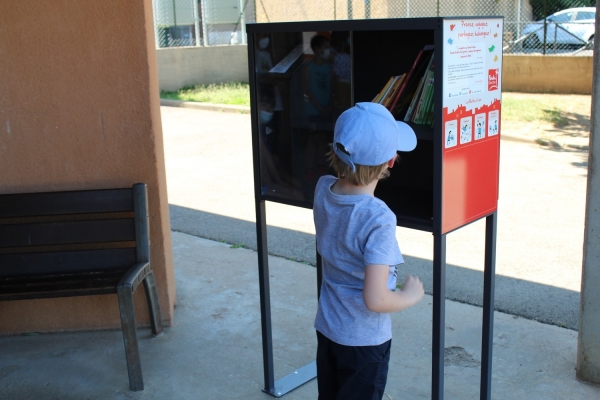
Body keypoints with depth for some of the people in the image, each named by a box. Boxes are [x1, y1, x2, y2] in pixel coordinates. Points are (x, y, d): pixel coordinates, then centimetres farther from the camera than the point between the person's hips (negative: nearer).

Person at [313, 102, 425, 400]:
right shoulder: (379, 219, -30)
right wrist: (410, 296, -12)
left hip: (327, 328, 6)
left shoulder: (323, 189, -11)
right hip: (364, 341, -6)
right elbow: (375, 299, -30)